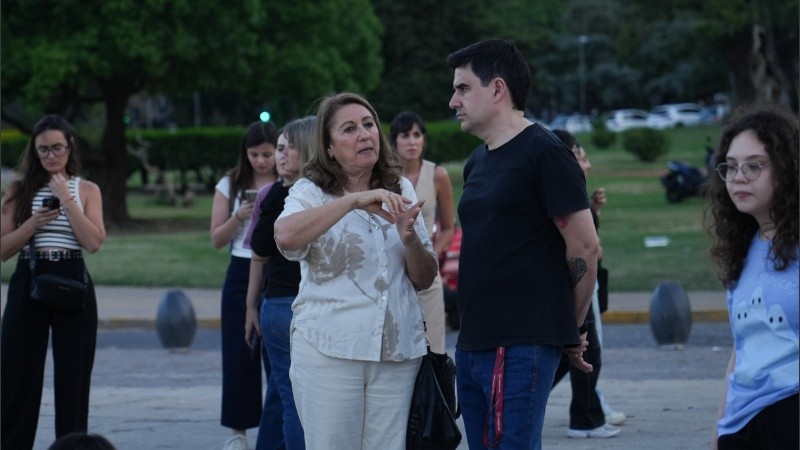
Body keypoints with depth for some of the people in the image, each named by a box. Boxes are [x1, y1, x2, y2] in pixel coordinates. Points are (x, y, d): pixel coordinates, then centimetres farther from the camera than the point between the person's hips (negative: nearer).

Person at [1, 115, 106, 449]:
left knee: (72, 376, 2)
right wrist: (33, 223, -12)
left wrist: (66, 198, -10)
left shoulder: (86, 190, 7)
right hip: (27, 283, 0)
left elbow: (94, 241, -9)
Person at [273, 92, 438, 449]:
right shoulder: (311, 191, 0)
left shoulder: (400, 191, 13)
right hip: (330, 351, -3)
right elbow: (286, 236, -23)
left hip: (397, 353, 4)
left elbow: (424, 280, 12)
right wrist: (354, 201, -28)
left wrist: (409, 237, -8)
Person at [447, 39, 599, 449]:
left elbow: (585, 248, -10)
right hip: (472, 345, 9)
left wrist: (571, 330, -1)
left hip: (521, 348, -9)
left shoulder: (543, 153, -9)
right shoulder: (477, 163, 17)